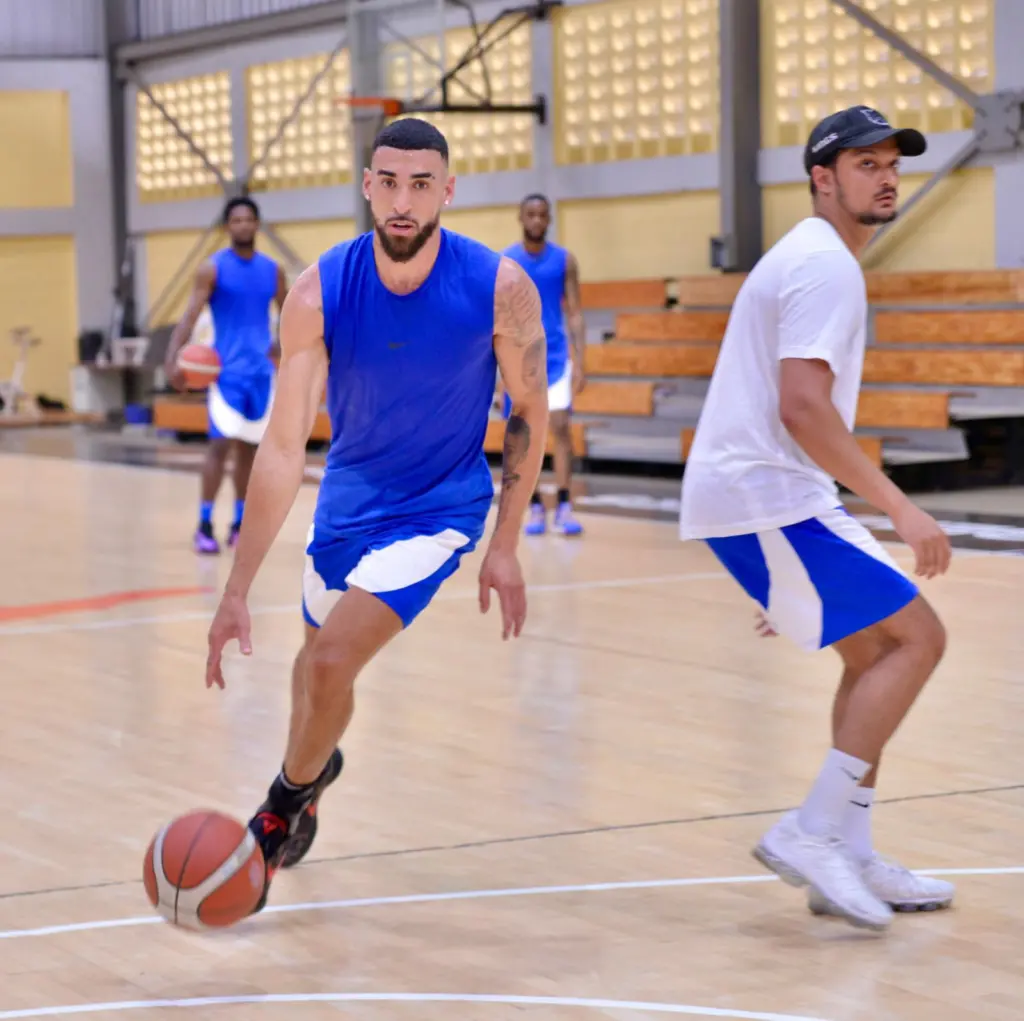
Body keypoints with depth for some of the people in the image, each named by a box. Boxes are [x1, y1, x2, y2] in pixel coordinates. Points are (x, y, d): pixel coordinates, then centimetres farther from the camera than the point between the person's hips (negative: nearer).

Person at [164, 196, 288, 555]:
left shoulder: (272, 270, 7)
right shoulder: (212, 268, -6)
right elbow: (191, 315, -13)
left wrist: (281, 345, -4)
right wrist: (173, 358, -28)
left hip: (261, 371, 5)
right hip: (227, 370, -5)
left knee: (250, 448, 10)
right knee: (221, 444, -14)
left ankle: (240, 524, 20)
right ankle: (204, 525, -10)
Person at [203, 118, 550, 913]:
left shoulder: (500, 288, -22)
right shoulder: (319, 292, -20)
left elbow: (530, 412, -6)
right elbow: (283, 445, -19)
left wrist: (505, 546, -7)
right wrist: (237, 591, -22)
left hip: (440, 508, -3)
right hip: (349, 499, 3)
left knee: (331, 660, -19)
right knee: (321, 667, 20)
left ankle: (283, 811, 8)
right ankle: (316, 770, 54)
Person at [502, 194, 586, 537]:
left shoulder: (564, 260, 2)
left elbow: (574, 313, 2)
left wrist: (579, 362, -7)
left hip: (555, 356, -1)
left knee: (560, 426, -12)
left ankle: (564, 507, -11)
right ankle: (535, 508, 11)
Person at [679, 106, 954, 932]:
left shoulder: (812, 260, 21)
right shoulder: (826, 265, -13)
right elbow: (802, 407, -25)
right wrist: (901, 509, -24)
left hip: (767, 496, 10)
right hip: (765, 500, -10)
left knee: (875, 650, 15)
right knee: (916, 636, -10)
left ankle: (850, 861, 16)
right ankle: (812, 833, -10)